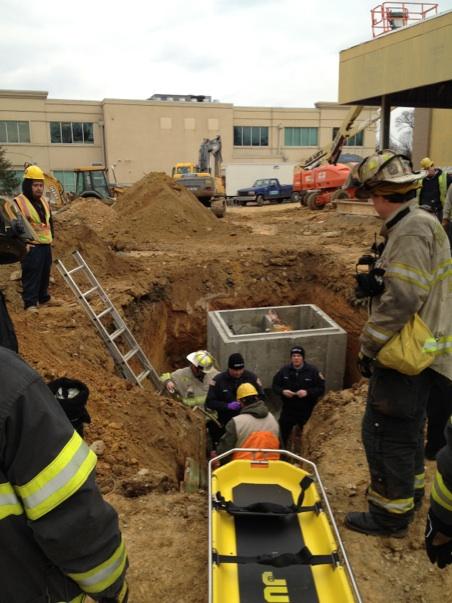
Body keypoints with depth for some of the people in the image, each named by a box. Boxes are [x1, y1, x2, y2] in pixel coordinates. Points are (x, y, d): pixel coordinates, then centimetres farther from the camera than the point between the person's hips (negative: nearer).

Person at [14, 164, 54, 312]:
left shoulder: (44, 201, 14)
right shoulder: (19, 202, -11)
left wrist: (51, 237, 18)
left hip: (46, 245, 8)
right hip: (31, 246, -7)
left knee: (45, 273, 15)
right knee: (31, 275, -6)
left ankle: (43, 297, 29)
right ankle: (30, 303, -2)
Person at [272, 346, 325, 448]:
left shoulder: (313, 371, -6)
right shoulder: (284, 370, 0)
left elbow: (321, 389, -7)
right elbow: (274, 386, 5)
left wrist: (307, 392, -23)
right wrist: (282, 391, -16)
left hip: (307, 411, -1)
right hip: (288, 410, 1)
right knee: (282, 435, 6)